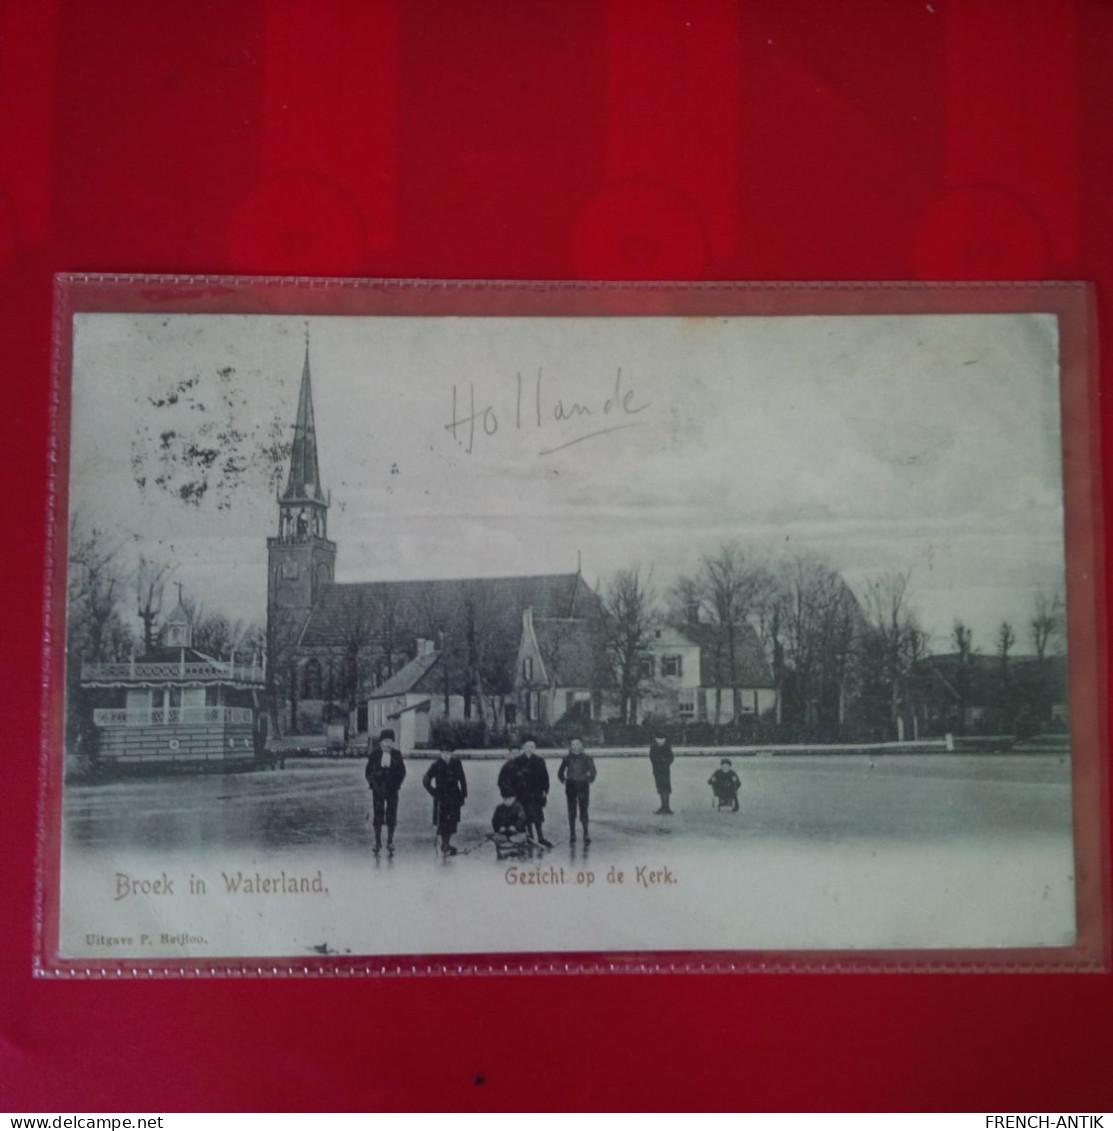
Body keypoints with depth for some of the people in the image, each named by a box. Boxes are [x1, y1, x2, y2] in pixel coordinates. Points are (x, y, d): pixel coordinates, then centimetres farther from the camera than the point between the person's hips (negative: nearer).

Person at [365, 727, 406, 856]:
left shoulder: (396, 754, 1)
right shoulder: (375, 754, -1)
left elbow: (402, 772, 6)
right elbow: (368, 772, 3)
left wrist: (396, 785, -5)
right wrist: (374, 785, -7)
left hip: (392, 789, 0)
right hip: (378, 790, 0)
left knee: (391, 816, 0)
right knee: (378, 815, 1)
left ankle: (390, 842, 9)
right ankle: (378, 843, 8)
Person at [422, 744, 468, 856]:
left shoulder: (456, 764, 2)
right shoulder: (436, 765, -7)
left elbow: (462, 780, 11)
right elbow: (426, 781, -2)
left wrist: (463, 796, 7)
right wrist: (435, 794, -6)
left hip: (454, 798, 3)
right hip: (442, 799, -3)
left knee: (452, 822, 5)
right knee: (443, 822, -7)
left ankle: (446, 844, 19)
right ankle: (445, 845, 0)